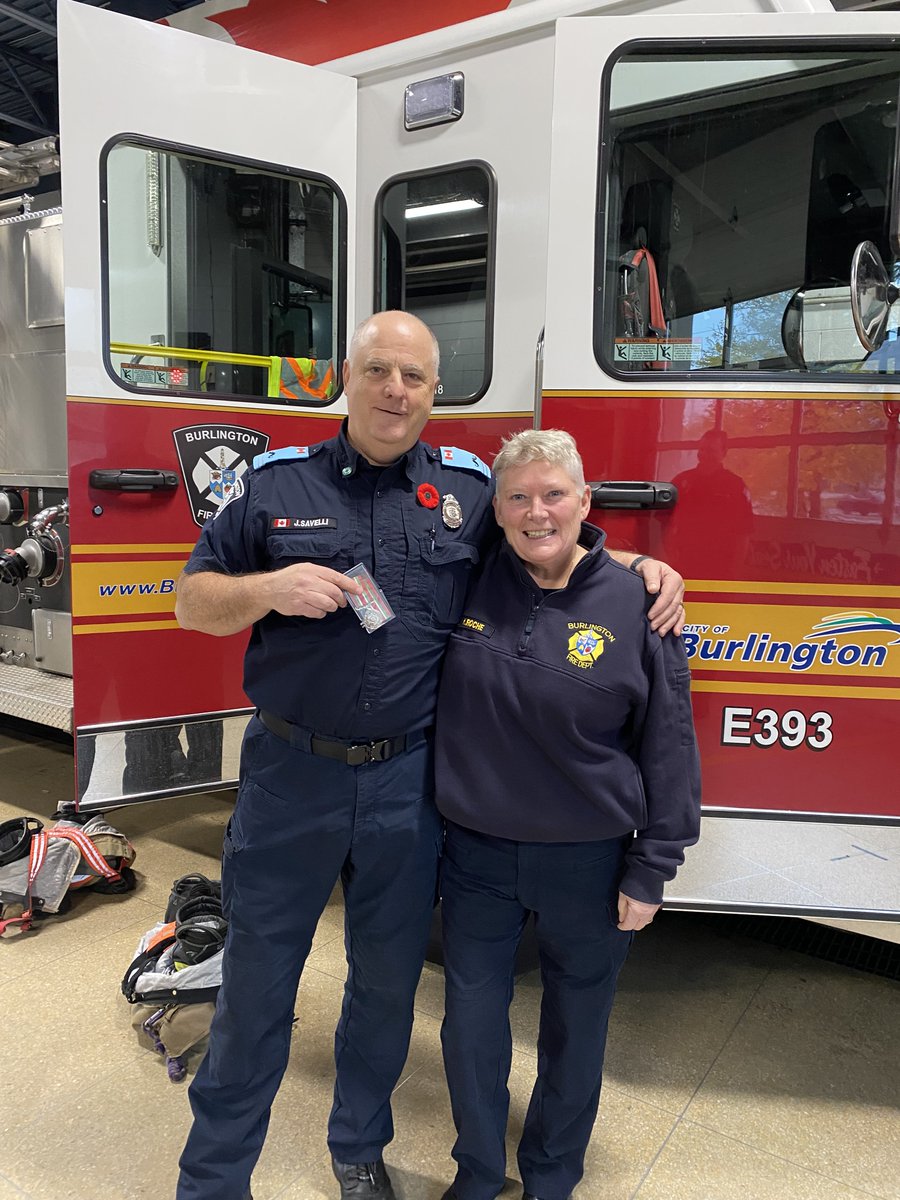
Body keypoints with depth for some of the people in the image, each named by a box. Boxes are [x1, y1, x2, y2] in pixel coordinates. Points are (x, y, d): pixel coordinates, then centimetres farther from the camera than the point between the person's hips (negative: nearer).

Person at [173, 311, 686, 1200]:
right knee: (256, 981, 12)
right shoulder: (275, 482, 0)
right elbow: (194, 601, 3)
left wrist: (643, 568, -1)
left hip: (408, 783, 2)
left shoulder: (472, 487, 3)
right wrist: (269, 588, -17)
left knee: (388, 977, 19)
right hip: (291, 773, -1)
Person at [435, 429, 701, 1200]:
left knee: (576, 1029, 18)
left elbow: (668, 747, -6)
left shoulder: (635, 602, -11)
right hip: (477, 854, 2)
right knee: (472, 1021, 15)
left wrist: (649, 871, -5)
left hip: (587, 862, -1)